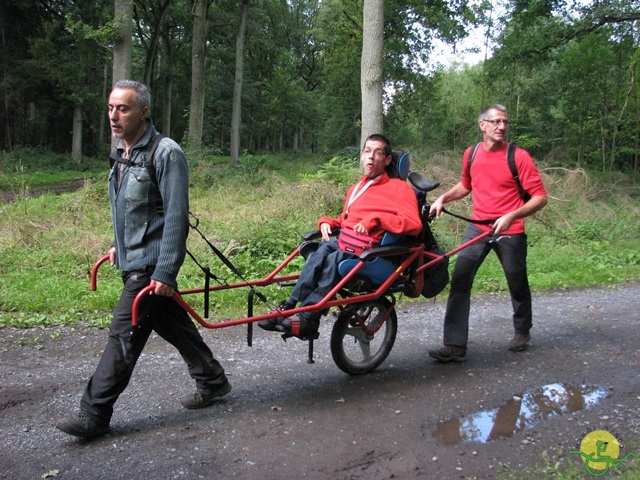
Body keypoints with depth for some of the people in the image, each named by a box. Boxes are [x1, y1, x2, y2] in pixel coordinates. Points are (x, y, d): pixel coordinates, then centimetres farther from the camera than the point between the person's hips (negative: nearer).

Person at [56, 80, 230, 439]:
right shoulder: (124, 153, 12)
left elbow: (176, 217, -21)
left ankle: (93, 416, 5)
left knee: (124, 336, -4)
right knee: (174, 325, 17)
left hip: (151, 265, -9)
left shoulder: (165, 153, -17)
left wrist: (165, 272, -23)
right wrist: (119, 244, 27)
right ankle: (212, 380, 32)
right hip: (134, 261, 9)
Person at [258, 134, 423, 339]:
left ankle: (307, 320, -36)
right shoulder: (355, 189, 24)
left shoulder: (399, 188, 3)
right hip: (343, 243, 5)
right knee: (322, 251, -29)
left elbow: (414, 224, -13)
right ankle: (290, 306, -35)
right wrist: (326, 222, 13)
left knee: (334, 259, -34)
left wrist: (376, 218, -21)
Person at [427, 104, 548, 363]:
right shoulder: (471, 154, 3)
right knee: (459, 280, -11)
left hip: (510, 232, -3)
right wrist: (443, 198, 6)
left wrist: (511, 216, -25)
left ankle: (522, 331, 41)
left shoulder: (518, 156, -10)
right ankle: (455, 346, -8)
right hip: (478, 228, 3)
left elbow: (540, 196, -11)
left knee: (517, 285, 13)